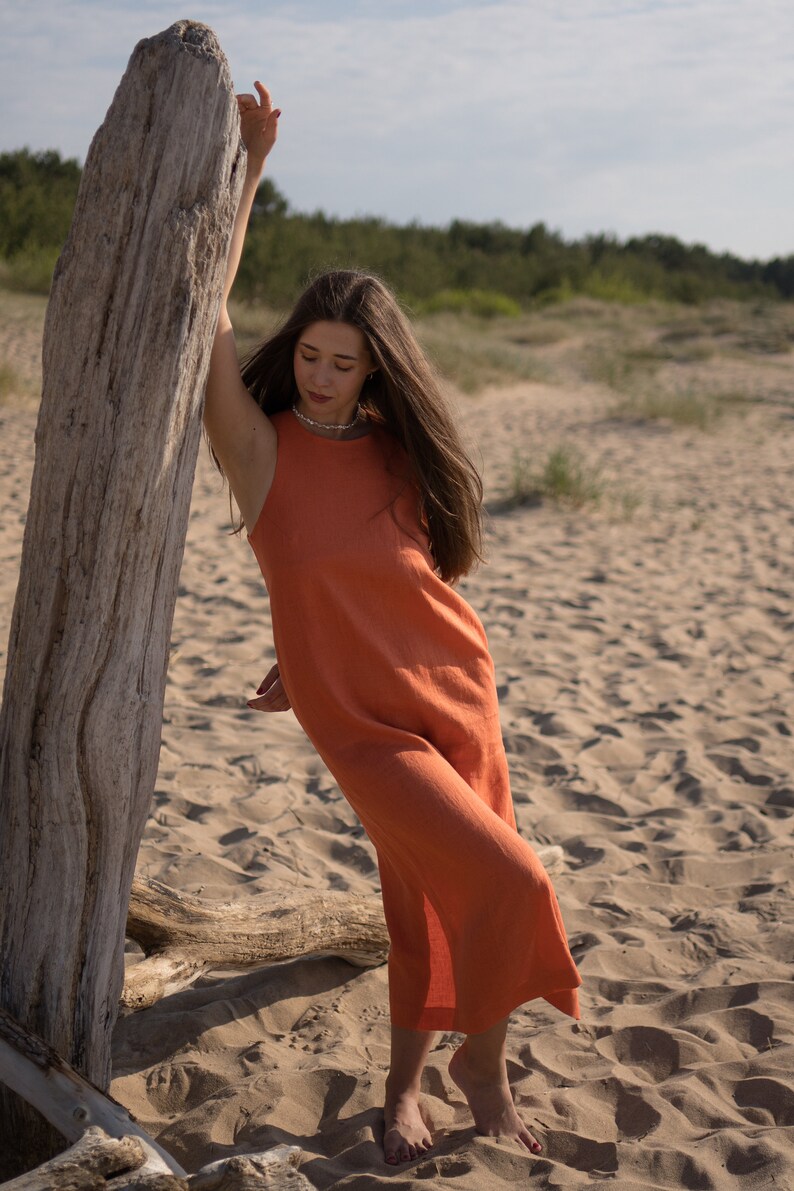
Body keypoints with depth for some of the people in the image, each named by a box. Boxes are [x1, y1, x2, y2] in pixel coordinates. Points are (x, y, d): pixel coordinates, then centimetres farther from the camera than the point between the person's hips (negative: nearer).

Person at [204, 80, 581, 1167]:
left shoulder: (400, 452, 3)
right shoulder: (262, 449, -9)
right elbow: (204, 312, -21)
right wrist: (249, 169, -19)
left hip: (459, 696, 5)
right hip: (363, 723, -5)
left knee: (433, 900, 13)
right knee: (509, 881, -12)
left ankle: (405, 1084, 35)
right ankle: (483, 1060, 16)